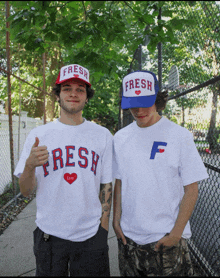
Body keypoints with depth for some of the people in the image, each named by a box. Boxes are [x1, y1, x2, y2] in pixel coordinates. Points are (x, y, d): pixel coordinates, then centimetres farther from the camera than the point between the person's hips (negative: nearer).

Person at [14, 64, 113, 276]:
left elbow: (106, 186, 3)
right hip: (49, 234, 0)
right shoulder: (38, 135, -2)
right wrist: (30, 165, -20)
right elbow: (25, 191, -2)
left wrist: (103, 228, 2)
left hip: (90, 236, 0)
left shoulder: (103, 135, 0)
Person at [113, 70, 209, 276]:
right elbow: (119, 182, 8)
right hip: (128, 236, 4)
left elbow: (191, 189, -8)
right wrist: (116, 220, 2)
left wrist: (176, 232, -12)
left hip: (167, 238, -3)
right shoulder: (120, 137, 3)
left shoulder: (180, 135, -9)